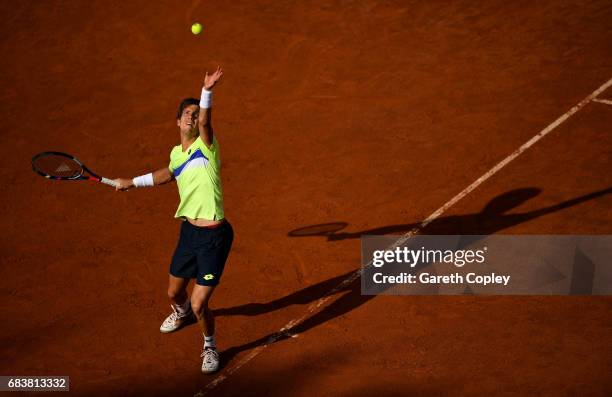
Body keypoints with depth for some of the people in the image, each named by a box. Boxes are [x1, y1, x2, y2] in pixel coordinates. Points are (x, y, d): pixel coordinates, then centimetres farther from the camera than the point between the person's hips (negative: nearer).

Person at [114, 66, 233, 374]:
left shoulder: (205, 146, -9)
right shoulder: (176, 153, 9)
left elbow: (205, 121, -31)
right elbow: (168, 174, 31)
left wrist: (207, 91, -49)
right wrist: (132, 182, 36)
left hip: (214, 236, -7)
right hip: (189, 230, 7)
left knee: (199, 303, -7)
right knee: (174, 291, 23)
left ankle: (210, 347, 22)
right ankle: (181, 312, 61)